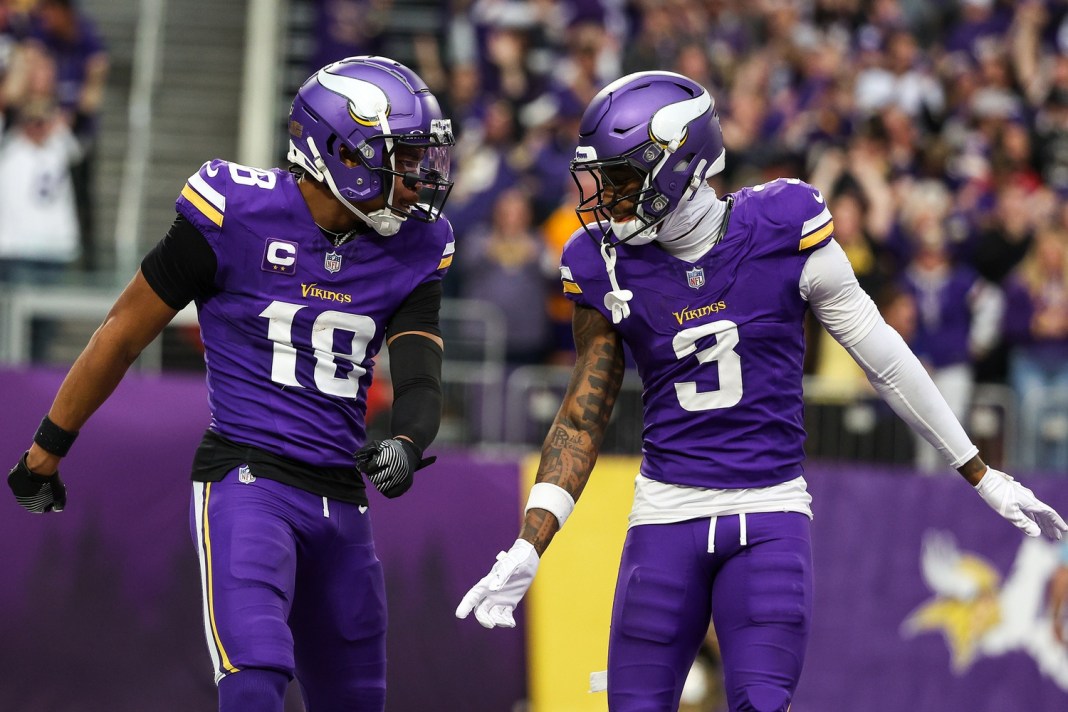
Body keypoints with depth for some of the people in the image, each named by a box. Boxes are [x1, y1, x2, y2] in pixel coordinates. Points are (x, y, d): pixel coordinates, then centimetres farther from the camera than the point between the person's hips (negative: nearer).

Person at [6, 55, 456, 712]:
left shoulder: (412, 249, 4)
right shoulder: (237, 214, -10)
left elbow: (420, 380, 0)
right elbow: (126, 331, 0)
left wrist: (406, 443, -25)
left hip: (341, 501, 6)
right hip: (245, 483, -6)